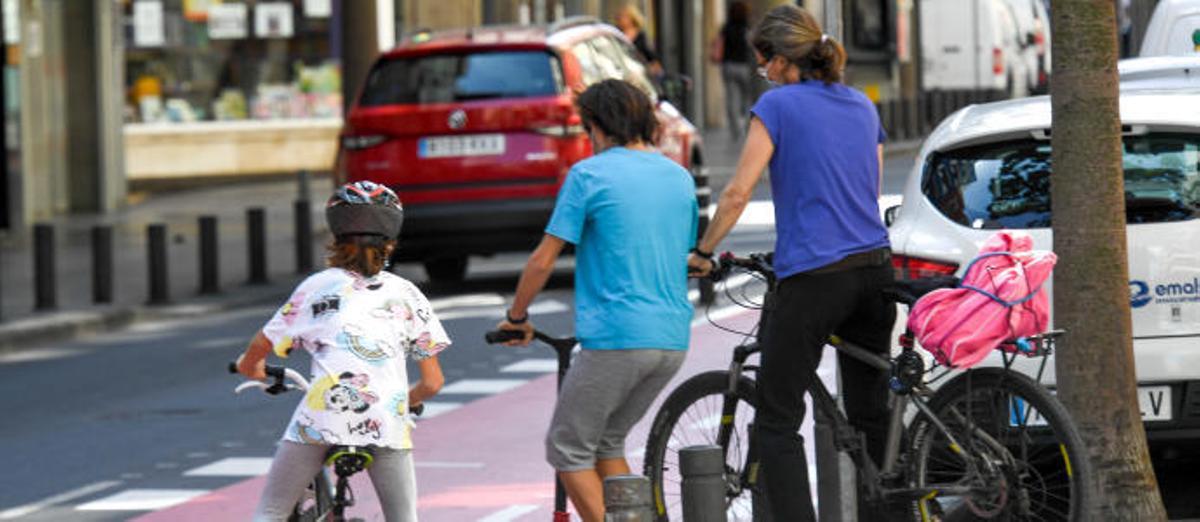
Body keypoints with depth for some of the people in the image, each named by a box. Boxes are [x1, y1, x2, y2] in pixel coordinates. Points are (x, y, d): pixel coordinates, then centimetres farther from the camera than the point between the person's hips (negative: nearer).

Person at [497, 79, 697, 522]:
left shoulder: (590, 174, -5)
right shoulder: (680, 178, 14)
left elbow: (543, 260, -3)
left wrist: (516, 317, 11)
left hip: (616, 337, -7)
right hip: (673, 338, 7)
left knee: (568, 450, 6)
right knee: (608, 442, 22)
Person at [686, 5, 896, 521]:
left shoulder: (777, 105, -6)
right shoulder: (862, 106, 14)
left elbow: (738, 192, -9)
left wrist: (702, 252, 2)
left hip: (814, 279, -7)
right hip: (874, 268, 7)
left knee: (776, 422, -3)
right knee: (871, 415, 13)